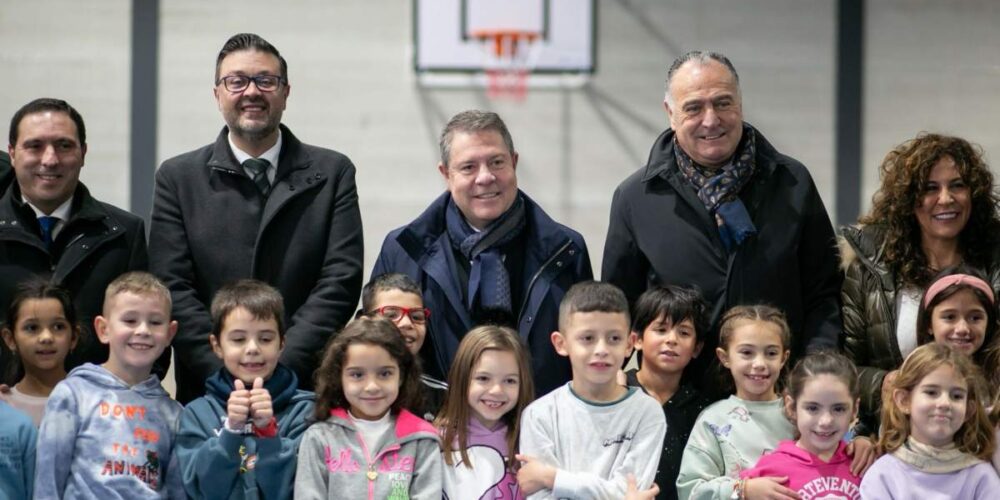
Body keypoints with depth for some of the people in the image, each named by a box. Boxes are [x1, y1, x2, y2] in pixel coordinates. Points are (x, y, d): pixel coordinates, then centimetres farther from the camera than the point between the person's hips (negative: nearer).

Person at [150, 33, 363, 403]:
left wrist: (280, 367, -12)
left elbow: (341, 281, -1)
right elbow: (173, 289, 0)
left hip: (306, 390, 0)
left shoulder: (333, 173, 7)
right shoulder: (178, 178, 8)